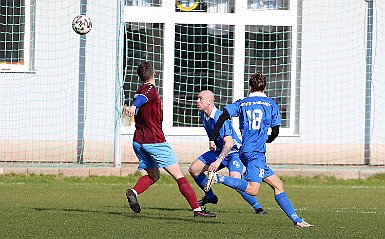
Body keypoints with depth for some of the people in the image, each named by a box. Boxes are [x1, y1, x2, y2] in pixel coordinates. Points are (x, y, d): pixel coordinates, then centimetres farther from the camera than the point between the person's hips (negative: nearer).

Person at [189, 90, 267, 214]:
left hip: (233, 152, -9)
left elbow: (229, 144, -34)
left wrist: (218, 161, -40)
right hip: (219, 150, 9)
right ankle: (210, 196, 21)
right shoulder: (203, 115, -1)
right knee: (193, 169, 3)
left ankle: (257, 206, -17)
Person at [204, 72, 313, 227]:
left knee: (277, 185, 9)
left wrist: (212, 139, 4)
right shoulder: (271, 104, 7)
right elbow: (275, 131, 8)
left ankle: (296, 220, 6)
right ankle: (218, 178, -26)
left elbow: (222, 118, 1)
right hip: (256, 151, -6)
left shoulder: (241, 104, 14)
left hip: (245, 150, 6)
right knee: (252, 189, -18)